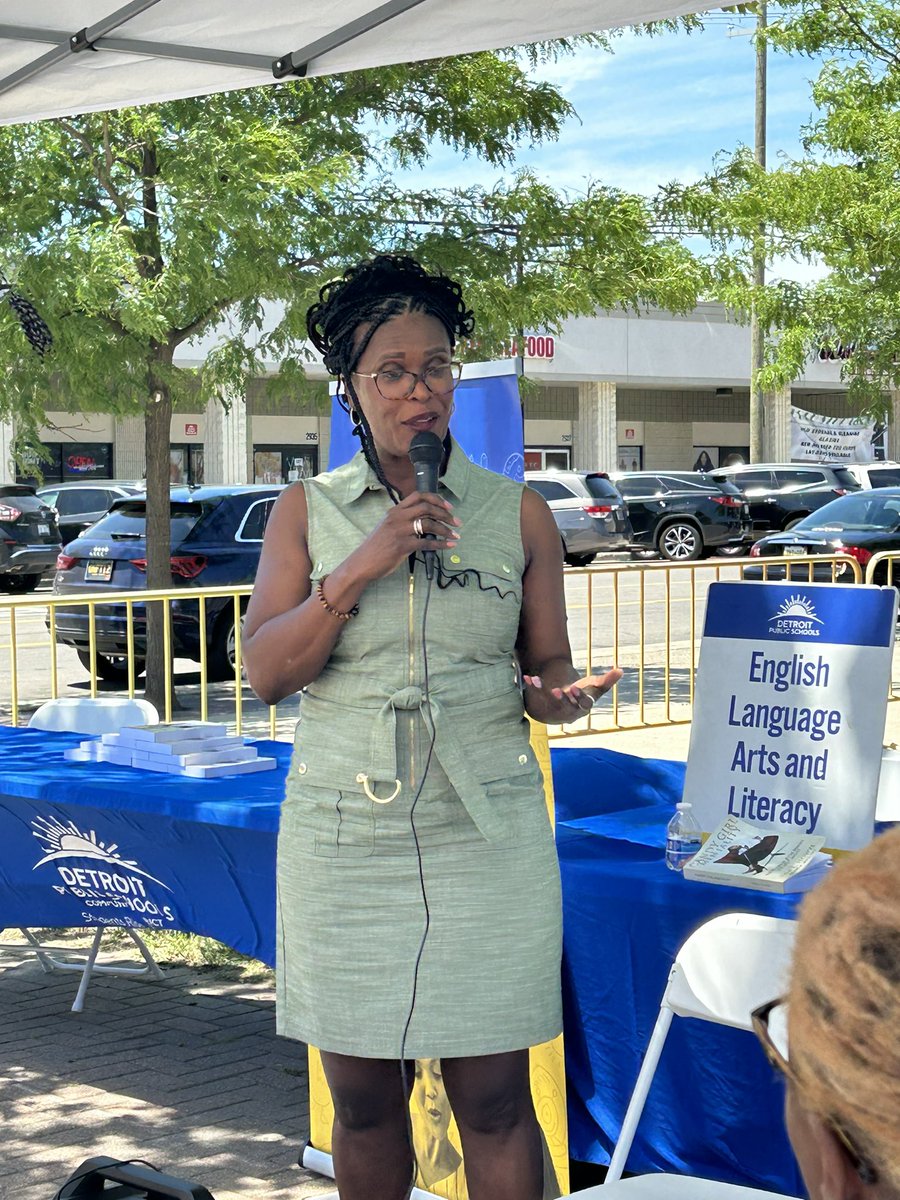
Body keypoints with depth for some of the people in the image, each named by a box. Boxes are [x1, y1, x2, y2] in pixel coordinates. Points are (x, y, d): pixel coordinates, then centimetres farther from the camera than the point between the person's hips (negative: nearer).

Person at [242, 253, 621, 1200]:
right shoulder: (307, 511, 5)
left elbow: (548, 666, 9)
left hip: (486, 836, -1)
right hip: (342, 835, 1)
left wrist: (556, 696, -15)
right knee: (361, 1097, 9)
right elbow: (266, 673, -3)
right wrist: (360, 568, -15)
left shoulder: (517, 513, 5)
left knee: (493, 1099, 1)